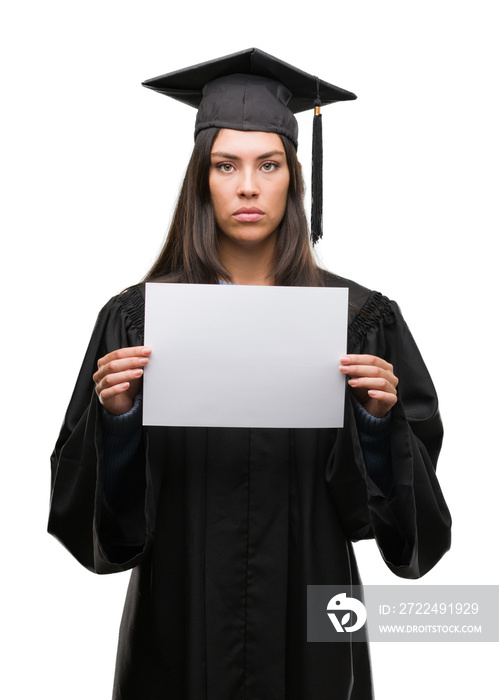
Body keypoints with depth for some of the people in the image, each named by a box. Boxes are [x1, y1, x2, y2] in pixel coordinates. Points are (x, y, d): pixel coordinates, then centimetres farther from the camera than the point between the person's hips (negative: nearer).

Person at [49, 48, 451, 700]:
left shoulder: (361, 320, -5)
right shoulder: (137, 317, -6)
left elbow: (404, 496, -3)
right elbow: (96, 498, -5)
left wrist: (380, 420, -21)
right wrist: (114, 416, -22)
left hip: (306, 620, 1)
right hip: (181, 620, 0)